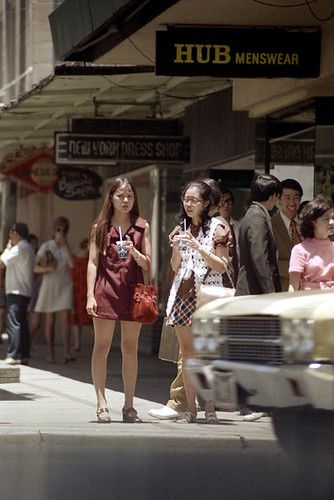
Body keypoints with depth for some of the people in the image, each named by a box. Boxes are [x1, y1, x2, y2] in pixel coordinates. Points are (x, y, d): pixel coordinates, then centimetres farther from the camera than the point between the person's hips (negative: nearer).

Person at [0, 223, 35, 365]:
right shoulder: (28, 249, 18)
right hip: (25, 292, 10)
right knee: (22, 324, 10)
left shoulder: (18, 249, -13)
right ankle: (24, 355, 10)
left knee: (13, 323, -12)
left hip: (15, 292, -10)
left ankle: (13, 355, -16)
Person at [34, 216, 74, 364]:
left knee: (65, 318, -12)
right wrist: (46, 269, -26)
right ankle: (50, 353, 14)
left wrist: (65, 245, -15)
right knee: (50, 320, 4)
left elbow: (72, 264, -14)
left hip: (65, 287, 1)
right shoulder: (46, 247, -3)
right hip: (49, 287, -1)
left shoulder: (67, 248, 4)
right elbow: (35, 267, -6)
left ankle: (67, 353, -20)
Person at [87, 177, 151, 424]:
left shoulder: (142, 227, 9)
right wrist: (90, 295, -4)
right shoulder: (100, 227, 7)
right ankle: (102, 404, -2)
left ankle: (129, 406, 8)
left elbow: (147, 264, 8)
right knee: (102, 346, -3)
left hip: (132, 290, 1)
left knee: (130, 348, 4)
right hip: (106, 290, -1)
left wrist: (134, 251, -12)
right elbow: (93, 263, 4)